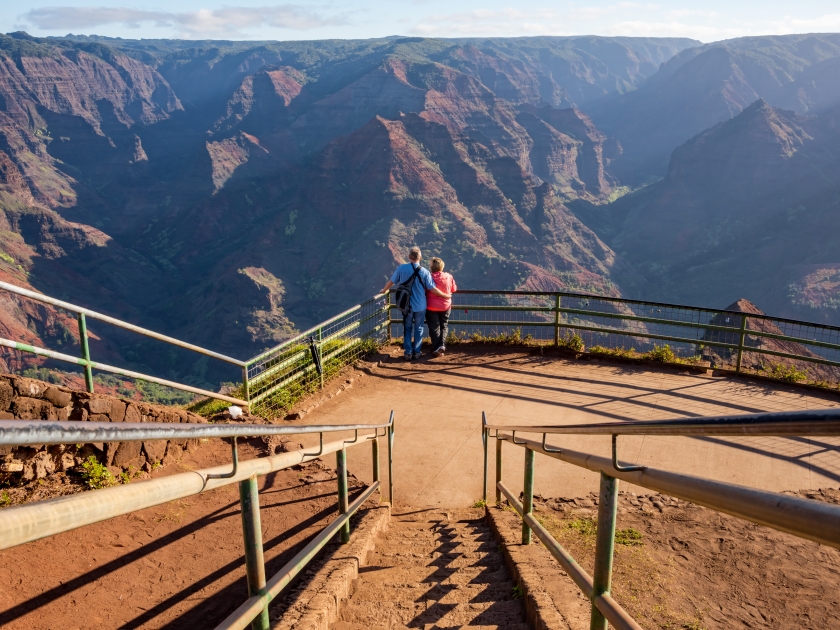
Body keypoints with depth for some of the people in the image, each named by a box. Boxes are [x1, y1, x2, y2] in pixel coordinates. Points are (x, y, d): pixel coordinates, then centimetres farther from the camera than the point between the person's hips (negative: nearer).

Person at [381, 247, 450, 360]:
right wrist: (445, 295, 4)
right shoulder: (424, 272, -12)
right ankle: (416, 353, 16)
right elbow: (432, 289, -11)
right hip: (420, 306, -1)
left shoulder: (401, 268, -8)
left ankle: (408, 353, 13)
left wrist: (384, 290, 23)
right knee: (418, 329, 13)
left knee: (407, 329, 14)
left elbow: (391, 281, 3)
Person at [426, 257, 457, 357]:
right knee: (444, 326, 16)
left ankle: (436, 349, 6)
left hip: (431, 307, -2)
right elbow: (453, 289, 7)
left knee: (434, 327, 8)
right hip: (446, 306, 2)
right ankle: (442, 345, -3)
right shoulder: (449, 277, -6)